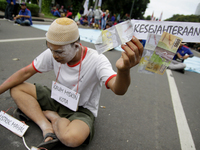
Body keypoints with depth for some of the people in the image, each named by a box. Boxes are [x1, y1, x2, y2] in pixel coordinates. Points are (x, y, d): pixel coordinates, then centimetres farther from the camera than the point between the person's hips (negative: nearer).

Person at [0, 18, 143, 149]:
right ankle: (47, 128, -18)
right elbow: (25, 72, -2)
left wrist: (124, 70, -65)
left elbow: (118, 89, -42)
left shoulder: (96, 60, -27)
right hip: (57, 99, 5)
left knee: (72, 137, -37)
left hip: (81, 109, -5)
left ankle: (50, 114, -5)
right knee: (17, 88, -6)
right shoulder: (52, 53, -12)